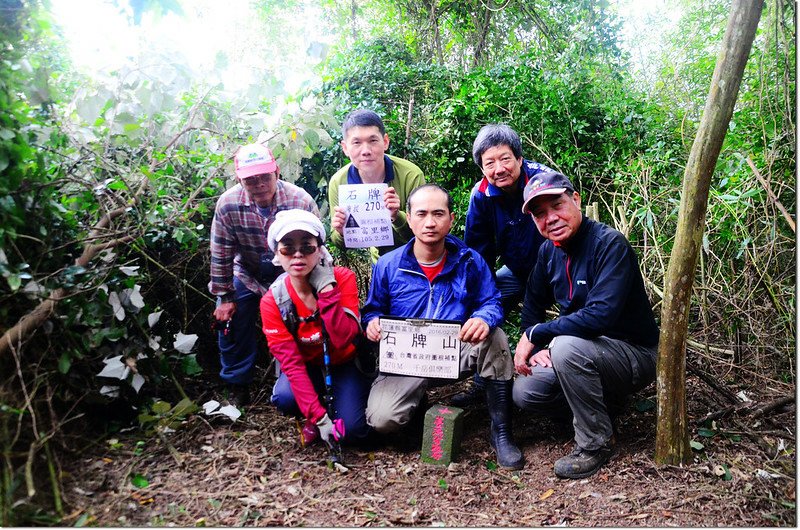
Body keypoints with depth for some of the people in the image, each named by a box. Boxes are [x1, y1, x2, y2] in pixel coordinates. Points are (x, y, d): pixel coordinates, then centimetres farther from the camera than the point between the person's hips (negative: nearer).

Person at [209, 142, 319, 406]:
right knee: (230, 323, -1)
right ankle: (237, 388, 21)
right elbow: (221, 255, -12)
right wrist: (224, 297, -7)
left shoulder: (301, 201, -27)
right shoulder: (228, 204, -23)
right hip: (247, 275, 2)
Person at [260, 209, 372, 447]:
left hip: (345, 363, -1)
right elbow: (290, 361, -22)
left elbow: (344, 339, -32)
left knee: (352, 429, -20)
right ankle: (312, 418, 5)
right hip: (308, 366, 1)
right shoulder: (273, 301, -18)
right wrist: (318, 416, -28)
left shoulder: (343, 279, -21)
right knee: (284, 398, -31)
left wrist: (326, 288, -36)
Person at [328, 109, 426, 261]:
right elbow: (341, 244, -1)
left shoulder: (411, 176, -20)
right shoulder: (337, 183, -13)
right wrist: (341, 233, -22)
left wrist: (397, 217, -32)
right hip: (379, 262, 3)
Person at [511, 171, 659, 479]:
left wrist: (535, 335, -26)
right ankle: (600, 406, 15)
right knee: (524, 393, -8)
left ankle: (595, 444, -15)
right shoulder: (549, 250, 0)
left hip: (635, 354, -7)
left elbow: (600, 315, -35)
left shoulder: (609, 244, -24)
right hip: (587, 351, 7)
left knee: (567, 345, -35)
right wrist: (537, 349, -6)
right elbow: (533, 303, 11)